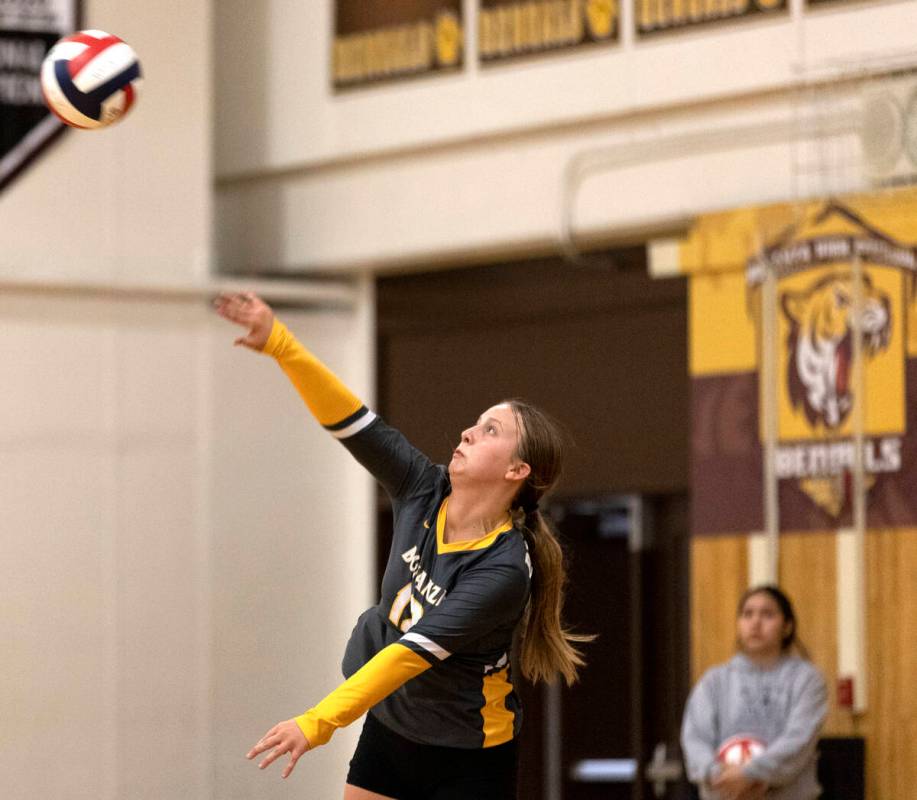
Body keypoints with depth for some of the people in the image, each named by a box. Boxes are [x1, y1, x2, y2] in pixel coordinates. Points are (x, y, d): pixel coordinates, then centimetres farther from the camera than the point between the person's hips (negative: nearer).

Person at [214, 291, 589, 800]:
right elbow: (350, 421, -14)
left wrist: (319, 723, -37)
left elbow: (415, 652, -31)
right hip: (388, 727, 6)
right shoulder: (425, 493, -8)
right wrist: (278, 343, -26)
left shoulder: (503, 570, -25)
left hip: (467, 759, -6)